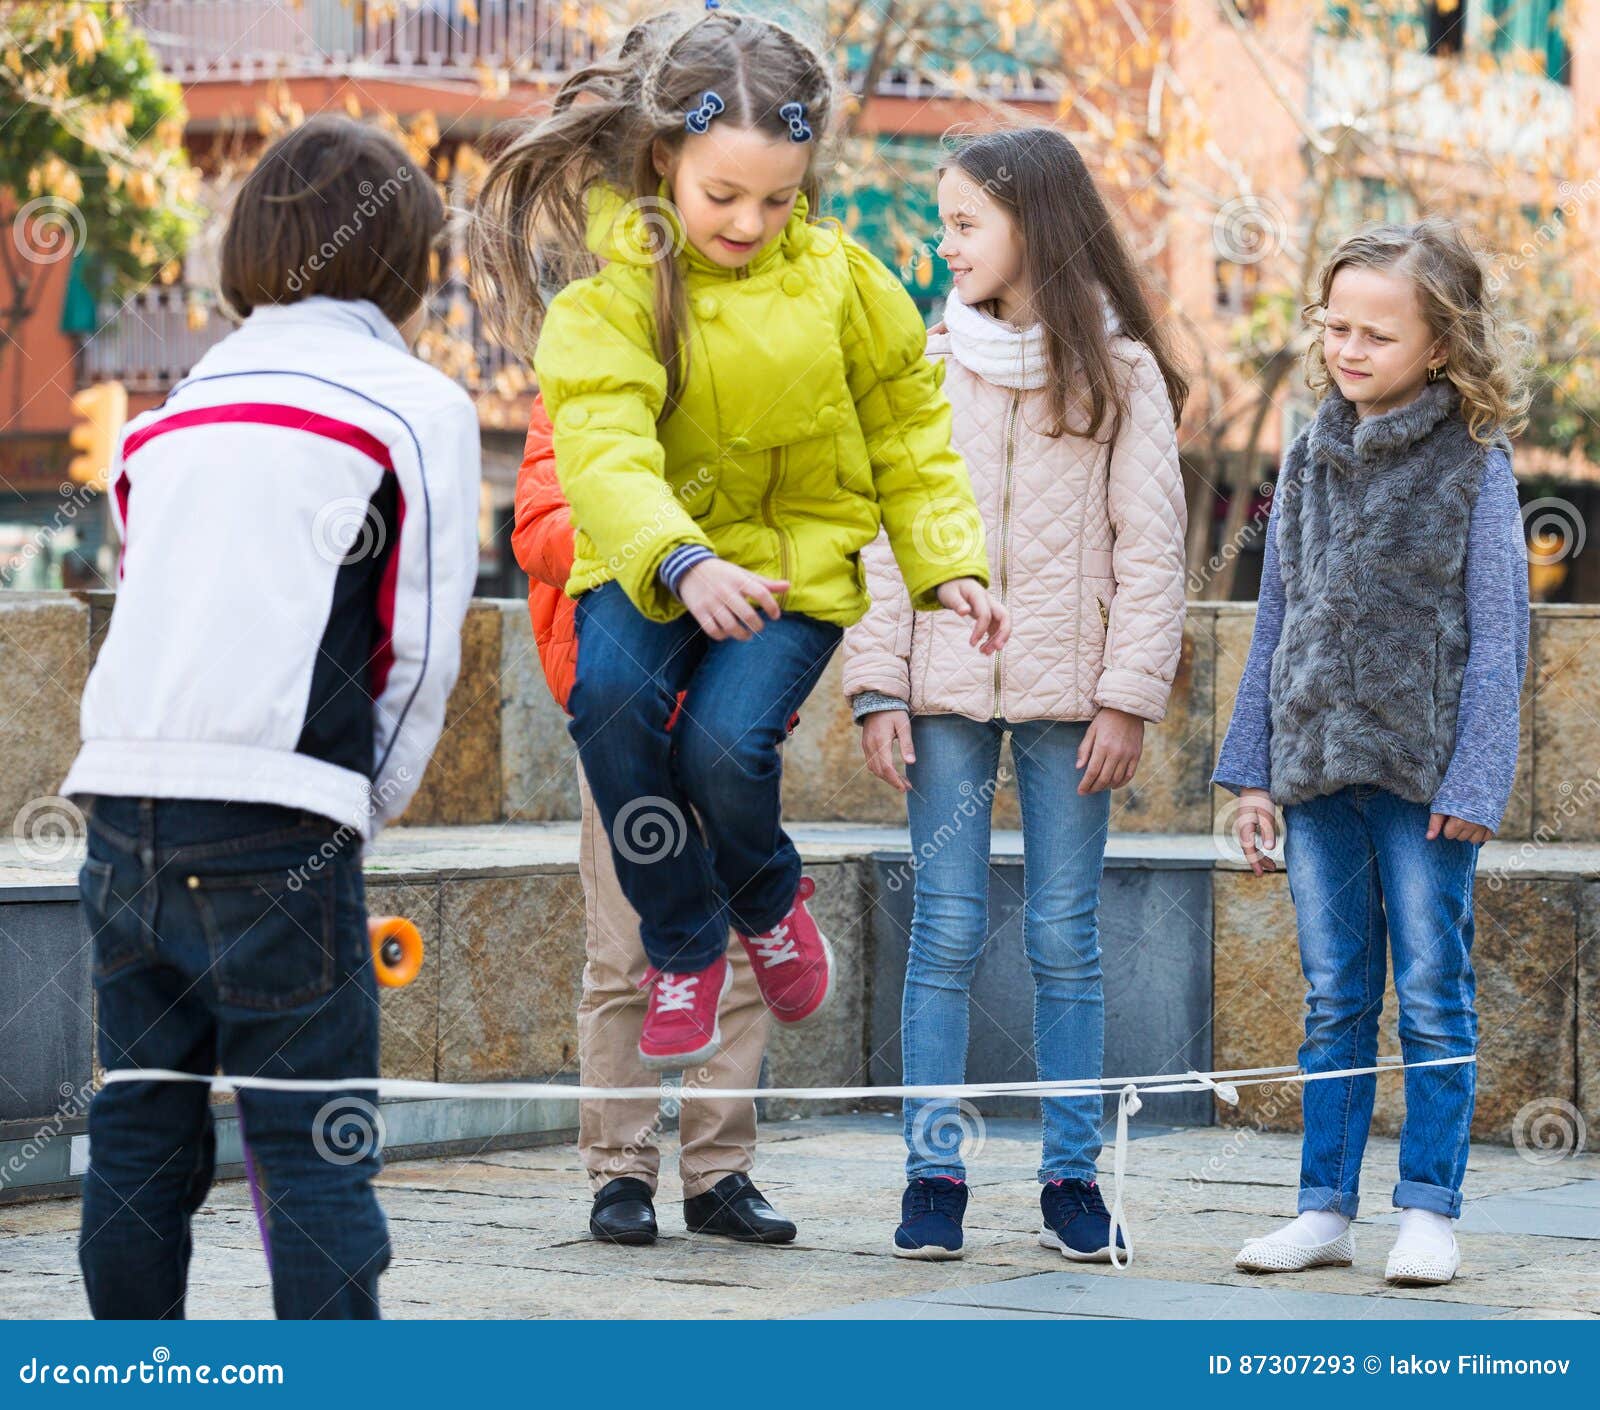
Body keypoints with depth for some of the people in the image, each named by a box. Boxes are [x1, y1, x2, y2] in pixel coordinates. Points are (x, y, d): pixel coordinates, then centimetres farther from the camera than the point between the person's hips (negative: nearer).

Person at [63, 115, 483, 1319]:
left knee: (139, 1127, 12)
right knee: (315, 1141, -1)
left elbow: (146, 598, 18)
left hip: (122, 794, 6)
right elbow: (422, 645, -1)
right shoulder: (415, 401, 4)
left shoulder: (181, 406, 21)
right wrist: (368, 805, 11)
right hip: (271, 826, -6)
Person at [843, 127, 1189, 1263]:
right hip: (946, 690, 1)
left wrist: (1128, 697, -7)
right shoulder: (926, 365, 8)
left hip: (1066, 693, -1)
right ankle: (934, 1175, 4)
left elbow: (1151, 547, 1)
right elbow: (886, 532, 6)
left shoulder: (1120, 371, 3)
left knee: (1066, 938, 3)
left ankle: (1072, 1179, 10)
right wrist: (880, 687, -2)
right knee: (947, 931, -1)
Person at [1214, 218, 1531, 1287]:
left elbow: (1497, 630, -6)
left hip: (1422, 769, -4)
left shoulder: (1474, 461, -5)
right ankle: (1327, 1206, 14)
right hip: (1317, 761, 4)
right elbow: (1277, 617, 13)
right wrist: (1254, 769, 10)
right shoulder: (1313, 457, 9)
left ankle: (1430, 1209, 9)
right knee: (1334, 999, 9)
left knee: (1433, 996, 1)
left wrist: (1473, 782, -12)